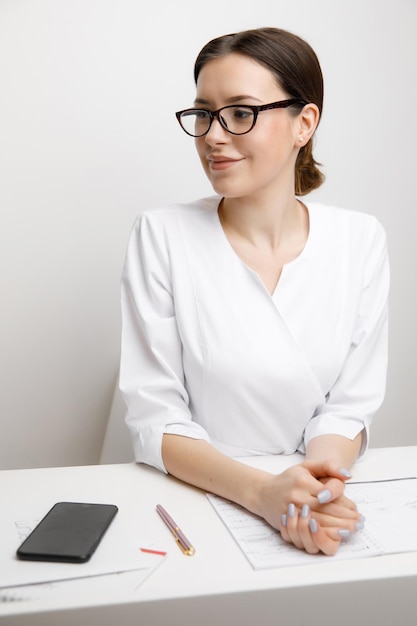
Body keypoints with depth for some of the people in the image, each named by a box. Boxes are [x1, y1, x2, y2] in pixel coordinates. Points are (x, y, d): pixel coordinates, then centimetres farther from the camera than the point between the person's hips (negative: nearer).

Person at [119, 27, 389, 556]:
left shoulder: (360, 240, -1)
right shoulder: (162, 235, -7)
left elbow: (349, 405, 2)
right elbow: (155, 420, -9)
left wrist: (321, 476, -18)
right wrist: (262, 491, -22)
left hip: (316, 511, 1)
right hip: (191, 503, 0)